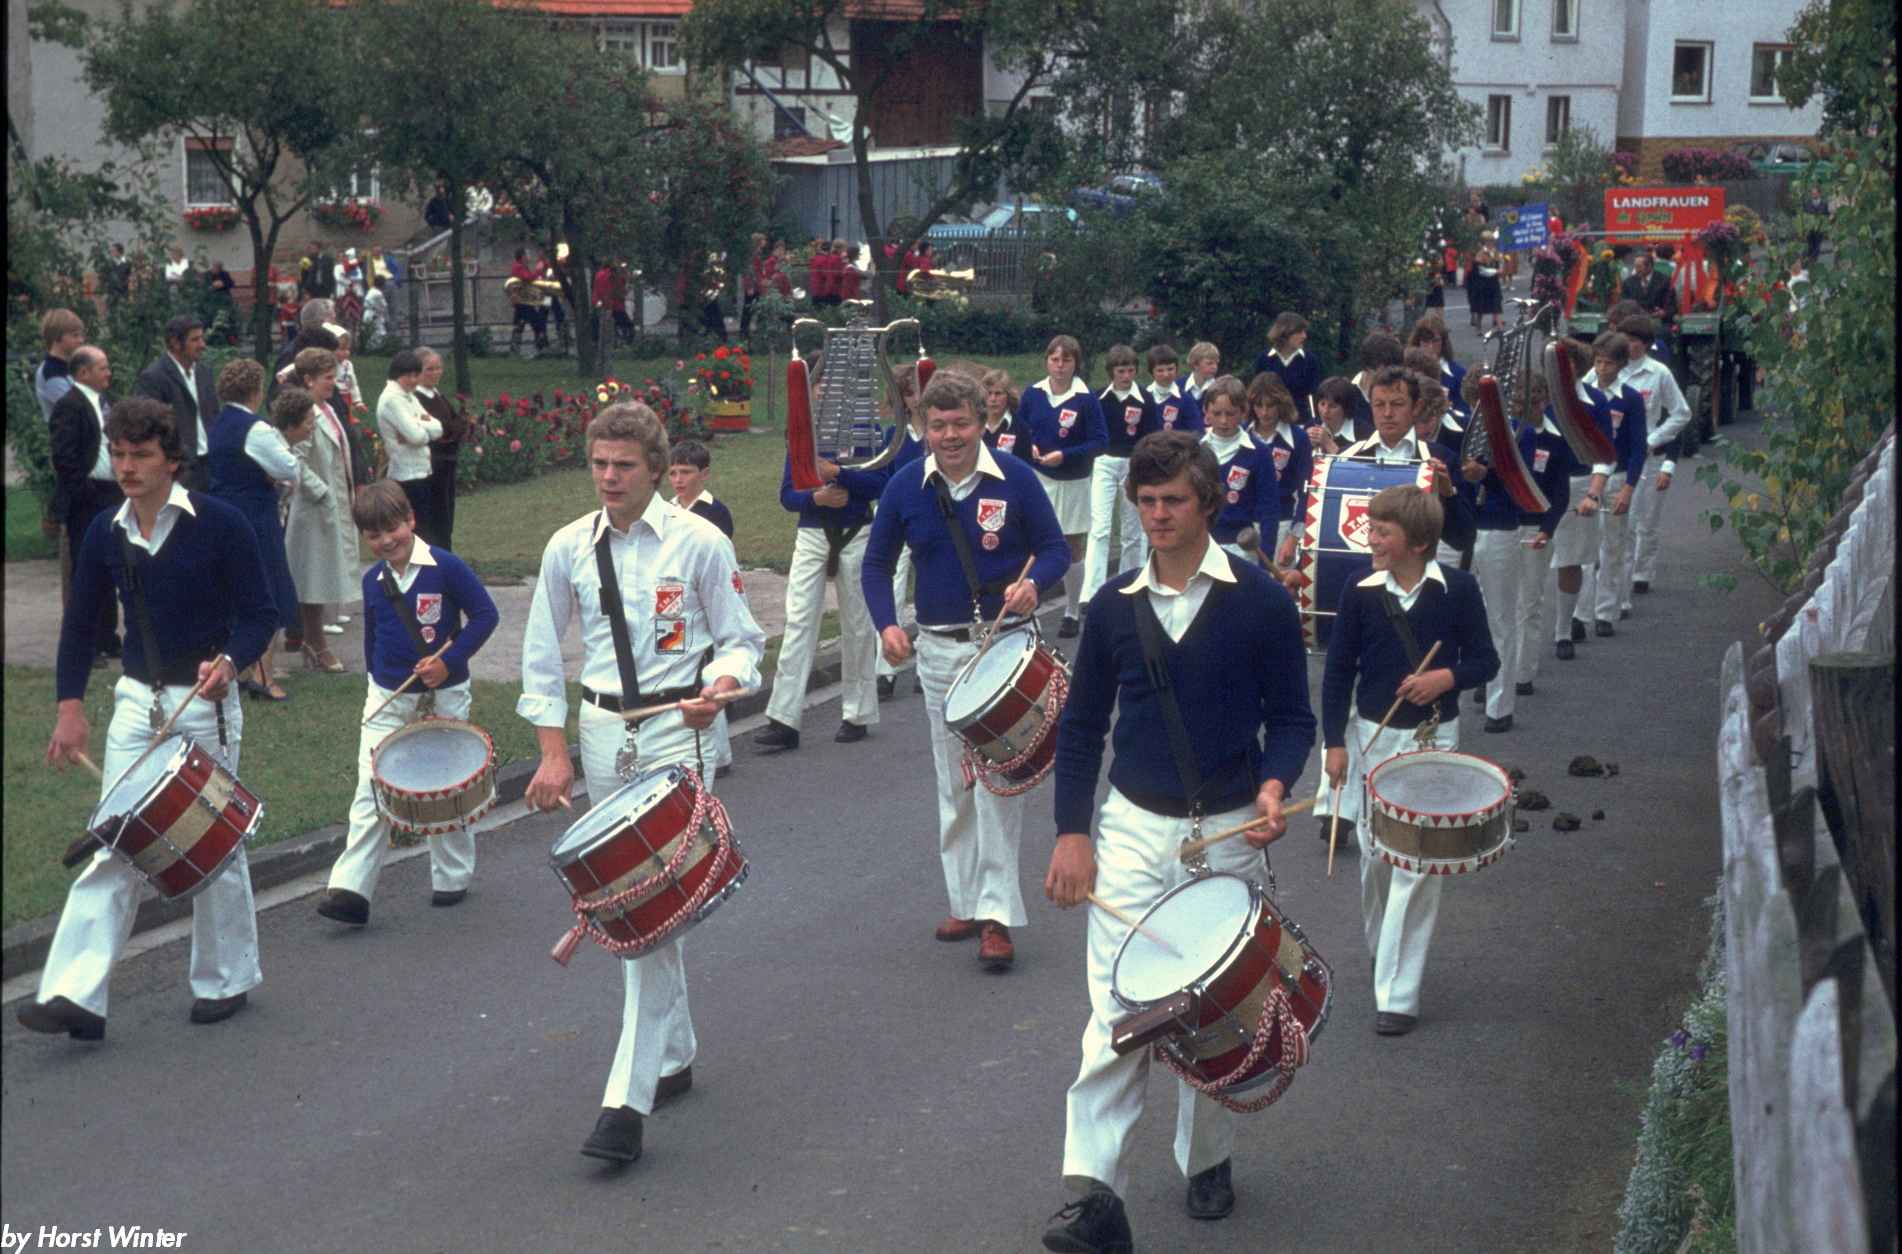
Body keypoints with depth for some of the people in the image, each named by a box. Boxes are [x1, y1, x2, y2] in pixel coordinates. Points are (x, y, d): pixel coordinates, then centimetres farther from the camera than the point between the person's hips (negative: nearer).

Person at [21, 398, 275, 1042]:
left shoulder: (218, 524, -11)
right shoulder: (106, 533, 2)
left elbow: (259, 615, -9)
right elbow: (81, 623, 11)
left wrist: (228, 661, -27)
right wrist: (70, 706, 5)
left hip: (206, 704, -3)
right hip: (137, 701, 3)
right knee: (113, 845, -4)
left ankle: (226, 981, 25)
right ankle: (75, 994, -9)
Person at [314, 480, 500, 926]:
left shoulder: (445, 567, -12)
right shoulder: (372, 580, 3)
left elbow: (485, 615, -11)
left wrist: (448, 660, -18)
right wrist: (376, 677, 14)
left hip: (444, 697, -3)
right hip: (386, 700, 3)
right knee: (371, 793, -6)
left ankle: (453, 878, 28)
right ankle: (351, 889, -10)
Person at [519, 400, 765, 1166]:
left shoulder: (698, 542, -5)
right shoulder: (569, 549, 4)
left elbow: (742, 640, 1)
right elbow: (541, 656, 10)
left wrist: (719, 687, -20)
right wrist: (554, 751, 3)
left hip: (676, 730, -4)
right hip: (604, 735, 4)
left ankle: (628, 1099, -15)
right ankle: (673, 1056, 28)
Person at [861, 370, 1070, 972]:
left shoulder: (1014, 479, -7)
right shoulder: (905, 487, 0)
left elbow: (1055, 549, 0)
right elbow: (877, 562, 9)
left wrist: (1032, 582, -22)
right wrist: (886, 624, -6)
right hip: (939, 650, 4)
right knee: (954, 785, 12)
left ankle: (996, 913, -8)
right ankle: (965, 901, 23)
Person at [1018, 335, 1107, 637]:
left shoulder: (1086, 399, -12)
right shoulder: (1033, 393, -2)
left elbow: (1100, 441, -13)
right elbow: (1019, 429, 10)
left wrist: (1065, 455, -23)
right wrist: (1029, 447, -10)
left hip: (1072, 484, -2)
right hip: (1037, 479, 2)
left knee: (1072, 548, 9)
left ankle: (1071, 613, 21)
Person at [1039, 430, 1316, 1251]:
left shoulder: (1260, 603, -5)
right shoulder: (1113, 607, 1)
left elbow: (1290, 716, -1)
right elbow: (1081, 724, 7)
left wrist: (1274, 785, -20)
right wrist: (1070, 831, 0)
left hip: (1229, 833, -1)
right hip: (1131, 830, 1)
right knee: (1114, 1012, -9)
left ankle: (1207, 1161, 32)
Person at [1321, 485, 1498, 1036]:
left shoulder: (1458, 589, -8)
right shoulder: (1360, 592, -4)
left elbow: (1484, 659, 1)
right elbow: (1339, 670, 1)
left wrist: (1448, 676, -20)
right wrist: (1334, 742, -3)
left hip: (1433, 741, -2)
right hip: (1372, 737, 2)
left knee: (1417, 864, -5)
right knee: (1375, 854, 12)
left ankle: (1398, 994, -2)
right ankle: (1381, 946, 39)